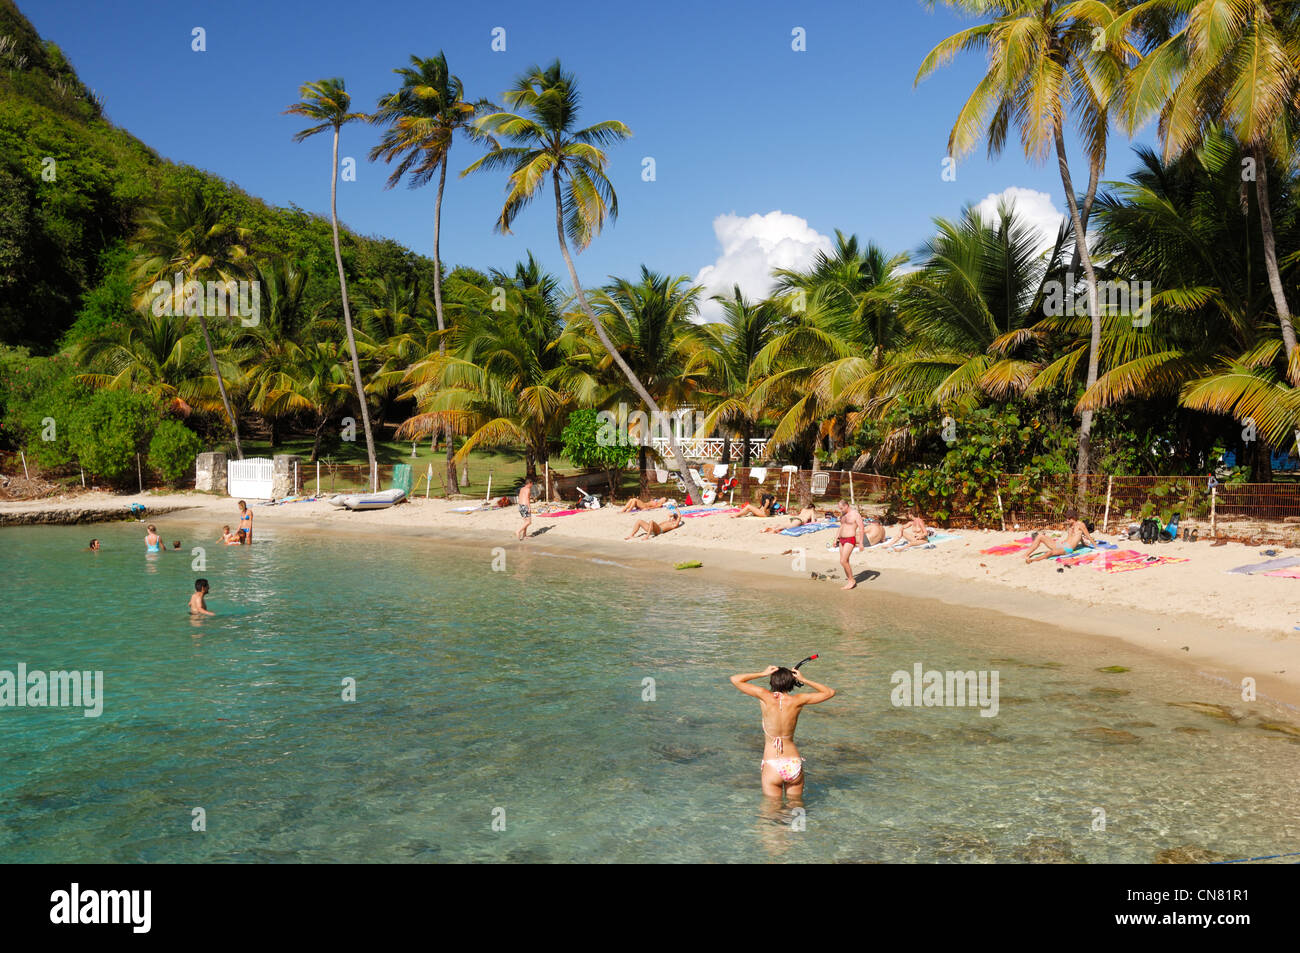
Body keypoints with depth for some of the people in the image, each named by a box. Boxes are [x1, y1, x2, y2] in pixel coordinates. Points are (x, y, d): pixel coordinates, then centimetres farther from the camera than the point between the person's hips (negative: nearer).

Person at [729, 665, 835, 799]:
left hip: (772, 765, -2)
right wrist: (804, 680, 11)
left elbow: (735, 679, 0)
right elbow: (830, 692, 10)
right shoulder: (797, 701, -4)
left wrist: (762, 673, 5)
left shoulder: (766, 697, -9)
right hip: (794, 765, 2)